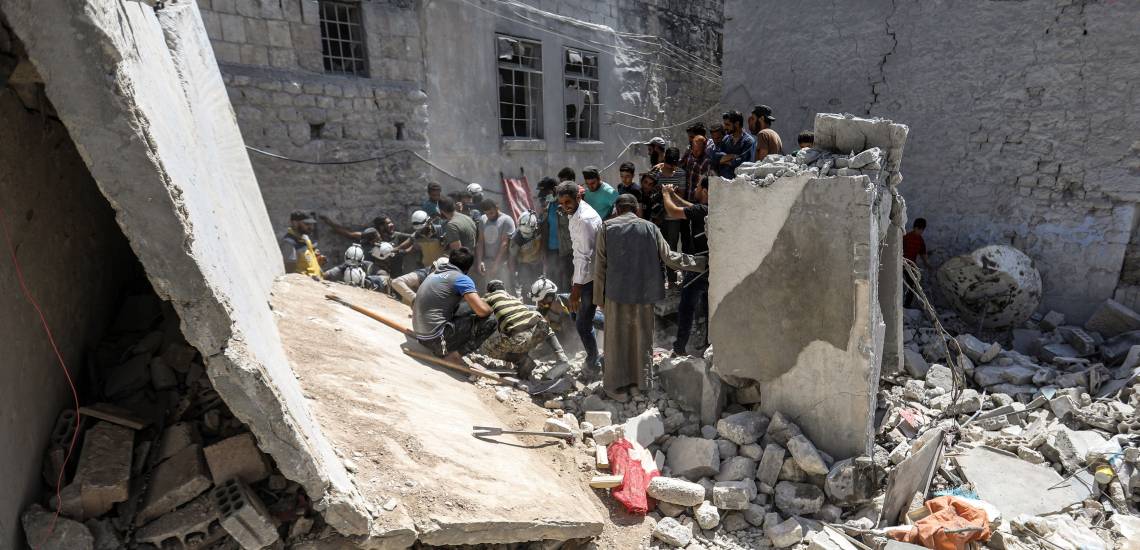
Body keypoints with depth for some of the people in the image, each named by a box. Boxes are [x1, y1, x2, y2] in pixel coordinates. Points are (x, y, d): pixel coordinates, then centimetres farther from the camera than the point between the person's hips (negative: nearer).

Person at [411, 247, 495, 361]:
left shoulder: (434, 274, 14)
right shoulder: (462, 278, -9)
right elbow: (483, 311, -20)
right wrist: (489, 306, 3)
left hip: (421, 336, 8)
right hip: (436, 338, -8)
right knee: (489, 321, -7)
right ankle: (455, 353, -11)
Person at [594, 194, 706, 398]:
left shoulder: (607, 228, -1)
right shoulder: (650, 228, 2)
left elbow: (600, 265, -2)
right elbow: (669, 258, 1)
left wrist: (599, 296, 5)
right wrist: (701, 262, 12)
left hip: (616, 291, -1)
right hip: (644, 291, 1)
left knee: (616, 337, 10)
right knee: (642, 337, 16)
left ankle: (614, 384, 16)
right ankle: (641, 381, 28)